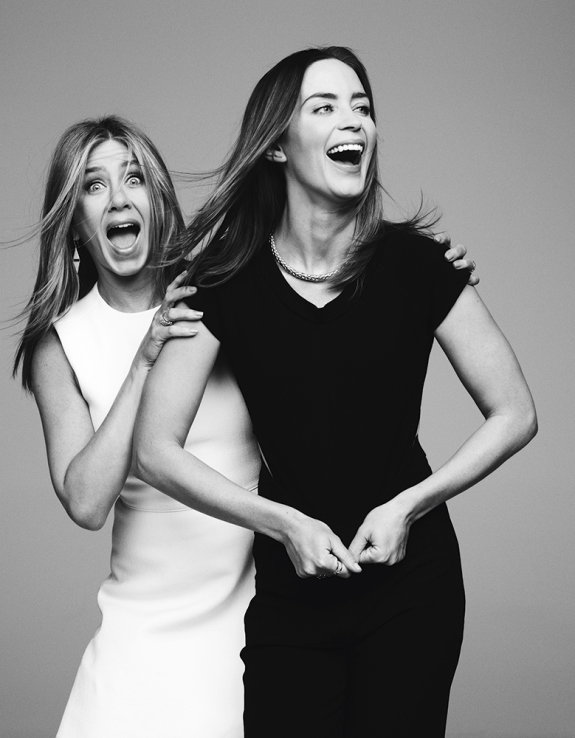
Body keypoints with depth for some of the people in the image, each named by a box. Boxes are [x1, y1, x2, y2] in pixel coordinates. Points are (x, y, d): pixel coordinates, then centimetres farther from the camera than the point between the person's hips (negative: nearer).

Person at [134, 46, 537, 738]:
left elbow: (515, 415, -1)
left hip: (410, 584, 0)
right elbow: (155, 451, -8)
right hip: (287, 591, 0)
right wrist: (284, 523, -15)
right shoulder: (226, 279, -7)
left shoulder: (411, 263, -7)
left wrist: (408, 506, -10)